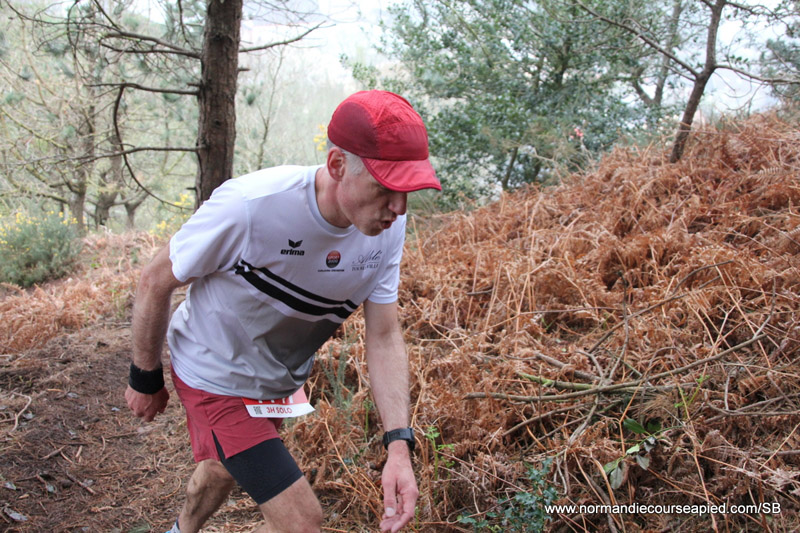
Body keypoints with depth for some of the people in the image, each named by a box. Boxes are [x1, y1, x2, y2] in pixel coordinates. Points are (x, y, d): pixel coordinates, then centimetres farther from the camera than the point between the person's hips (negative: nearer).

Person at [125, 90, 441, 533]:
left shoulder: (388, 225, -19)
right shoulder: (249, 206, -35)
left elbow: (384, 337, -14)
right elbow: (155, 283, -19)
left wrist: (398, 445, -25)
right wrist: (145, 380, -6)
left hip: (279, 380, 6)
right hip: (215, 376, -6)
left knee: (224, 469, 31)